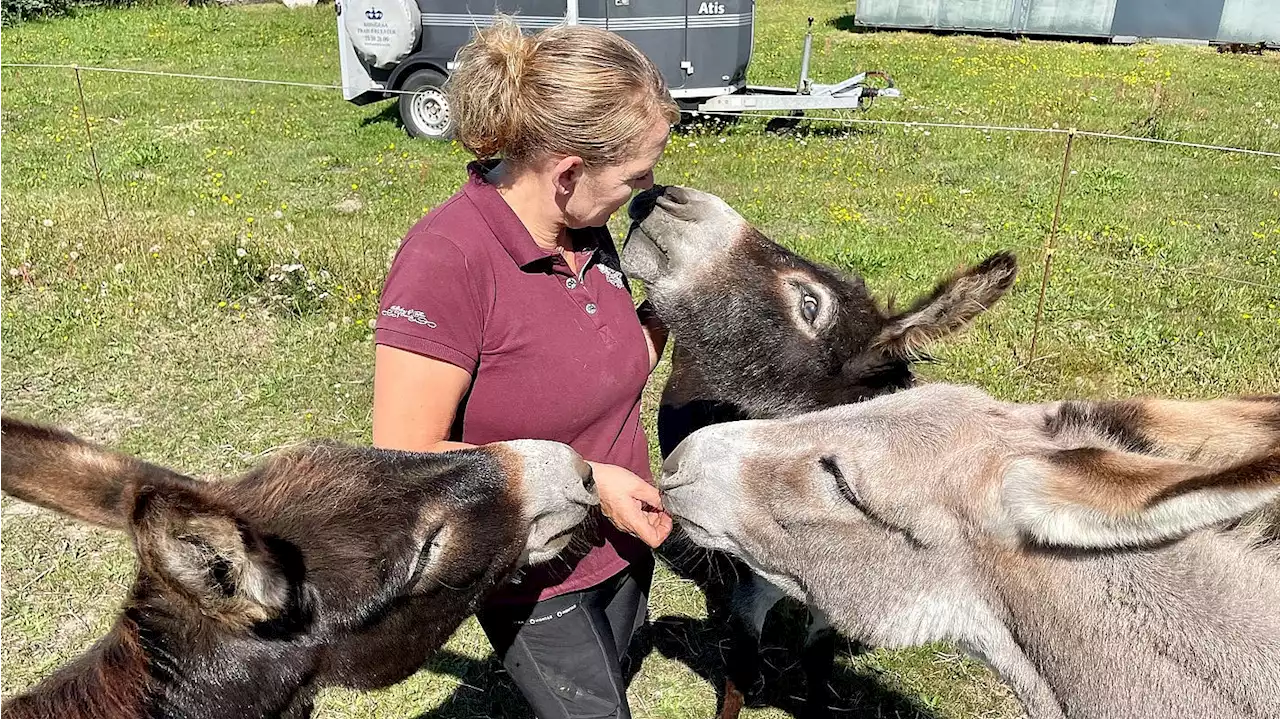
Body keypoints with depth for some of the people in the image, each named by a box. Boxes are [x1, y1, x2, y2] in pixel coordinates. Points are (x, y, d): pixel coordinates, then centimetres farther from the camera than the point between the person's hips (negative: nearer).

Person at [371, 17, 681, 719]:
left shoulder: (584, 230, -7)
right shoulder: (446, 259, -29)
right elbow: (405, 460, -27)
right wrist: (584, 479, -26)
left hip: (623, 548, 7)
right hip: (535, 582, -7)